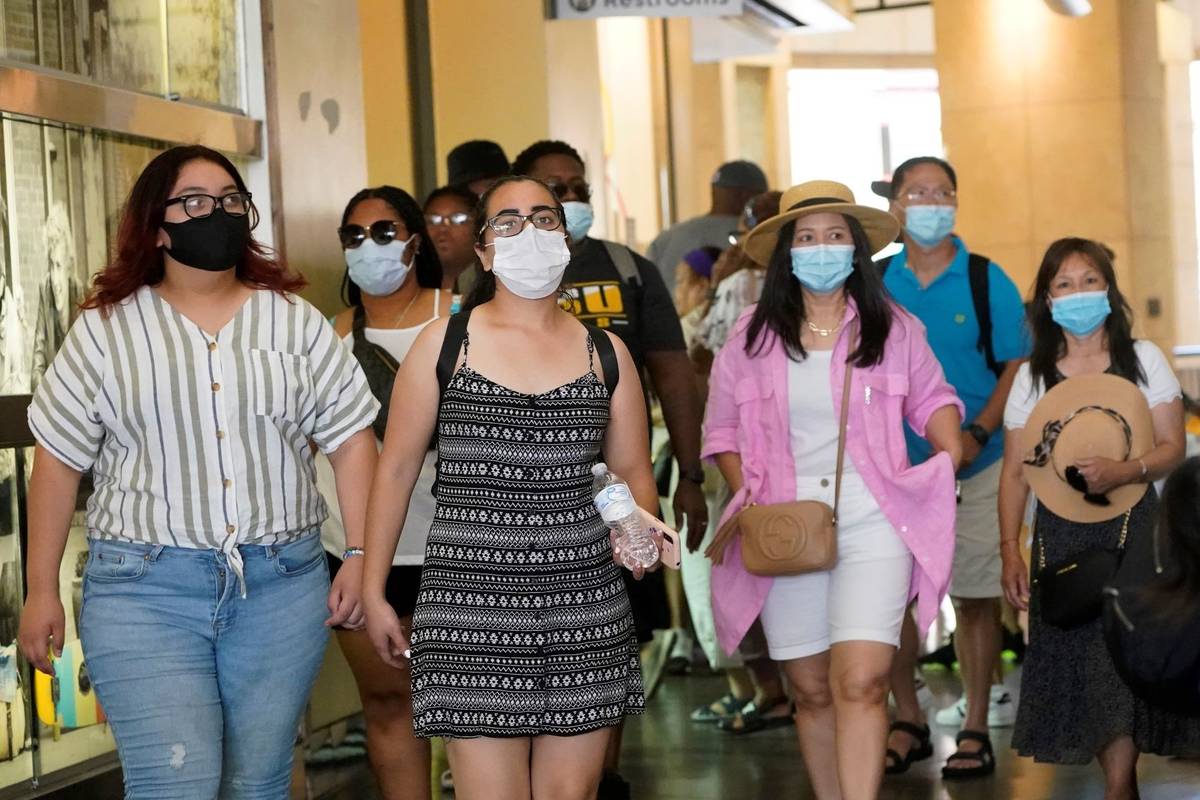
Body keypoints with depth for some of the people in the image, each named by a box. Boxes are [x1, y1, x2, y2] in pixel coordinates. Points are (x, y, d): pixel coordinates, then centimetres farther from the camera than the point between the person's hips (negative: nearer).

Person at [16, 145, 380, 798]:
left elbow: (350, 441, 8)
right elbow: (58, 462, 6)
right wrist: (41, 591, 3)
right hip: (145, 589, -2)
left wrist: (359, 559, -1)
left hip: (281, 587, 2)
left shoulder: (296, 321, 9)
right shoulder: (104, 330, 5)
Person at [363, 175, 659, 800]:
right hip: (472, 600, -2)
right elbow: (396, 467, 6)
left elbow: (634, 471, 17)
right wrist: (373, 592, 5)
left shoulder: (605, 353, 10)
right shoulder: (444, 344, 3)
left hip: (584, 599, 3)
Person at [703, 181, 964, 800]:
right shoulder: (752, 336, 7)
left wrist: (949, 454, 0)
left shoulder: (893, 329, 6)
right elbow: (722, 428, 13)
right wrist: (747, 496, 0)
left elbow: (930, 399, 18)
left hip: (873, 521, -2)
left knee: (861, 683, -16)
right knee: (811, 690, 7)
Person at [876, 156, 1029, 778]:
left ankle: (975, 726, 12)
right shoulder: (874, 284, 5)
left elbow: (1017, 368, -3)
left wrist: (976, 435, -16)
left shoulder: (986, 281, -2)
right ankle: (907, 722, 17)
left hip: (975, 467, -2)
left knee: (974, 597, 1)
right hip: (893, 466, 2)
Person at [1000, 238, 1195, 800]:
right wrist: (1010, 550, -2)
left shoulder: (1142, 359, 5)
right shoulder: (1032, 378, 8)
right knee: (1076, 663, -1)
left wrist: (1121, 472, -19)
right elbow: (1015, 470, 7)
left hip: (1131, 527, -2)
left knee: (1120, 662, -11)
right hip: (1061, 536, 2)